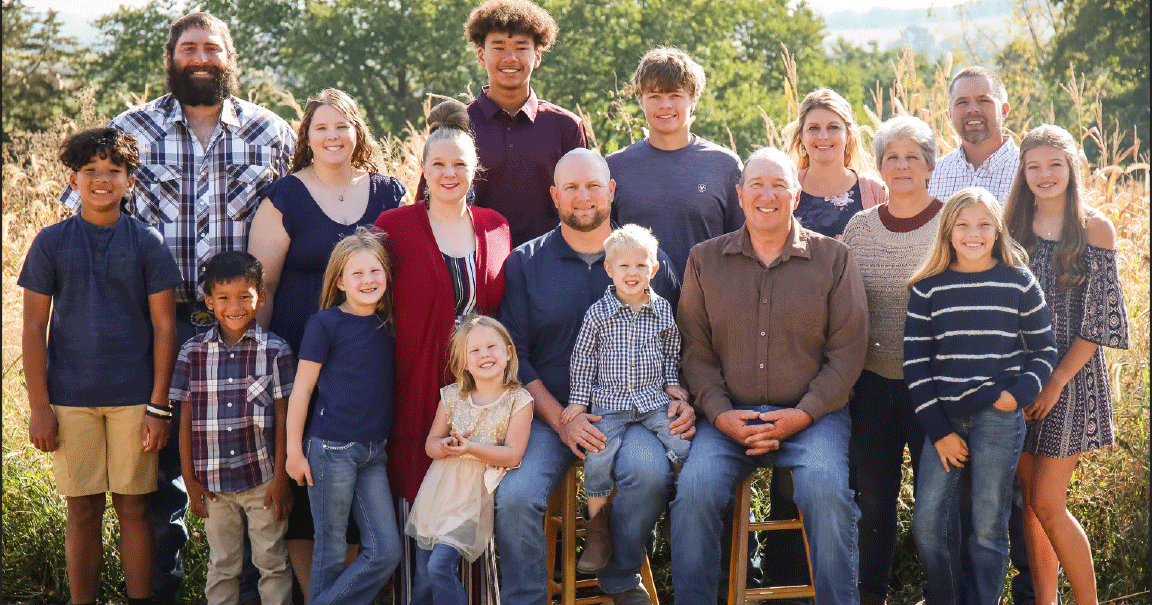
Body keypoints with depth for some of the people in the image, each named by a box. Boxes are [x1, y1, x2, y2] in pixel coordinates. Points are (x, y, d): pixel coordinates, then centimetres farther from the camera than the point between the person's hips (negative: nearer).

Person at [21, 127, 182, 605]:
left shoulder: (147, 243, 2)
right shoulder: (51, 242, 2)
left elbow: (164, 327, 1)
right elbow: (34, 327, 3)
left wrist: (159, 406, -4)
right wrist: (38, 406, -2)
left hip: (134, 399, 0)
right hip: (70, 400, 0)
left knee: (133, 509, 4)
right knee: (83, 512, 6)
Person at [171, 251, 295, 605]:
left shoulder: (275, 351, -4)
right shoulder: (193, 352, 1)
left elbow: (283, 418, -2)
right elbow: (186, 419, 5)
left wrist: (280, 479, -4)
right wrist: (190, 480, 3)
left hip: (262, 480, -2)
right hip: (213, 483, 2)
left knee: (272, 563, 8)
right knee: (221, 567, 13)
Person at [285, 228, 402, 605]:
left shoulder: (387, 326, 8)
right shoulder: (325, 324, -7)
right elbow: (301, 390, -4)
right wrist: (294, 451, -5)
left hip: (373, 451, 5)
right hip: (331, 449, -5)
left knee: (387, 552, 2)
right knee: (332, 553, 2)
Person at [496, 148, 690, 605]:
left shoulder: (649, 258, 10)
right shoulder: (524, 264, 8)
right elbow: (514, 354, 3)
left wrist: (682, 398, -7)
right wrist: (560, 420, -9)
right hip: (548, 413, 0)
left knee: (649, 473, -31)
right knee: (514, 495, -26)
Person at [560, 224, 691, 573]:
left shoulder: (663, 311, 5)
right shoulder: (598, 313, -1)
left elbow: (671, 353, 20)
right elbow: (582, 358, 4)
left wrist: (672, 383, 8)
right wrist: (579, 400, 2)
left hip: (653, 400, 2)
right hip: (609, 403, -2)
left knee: (681, 441, -17)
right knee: (597, 456, -18)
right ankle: (598, 533, -4)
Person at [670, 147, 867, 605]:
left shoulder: (833, 258, 6)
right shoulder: (704, 260, 10)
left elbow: (847, 350, 1)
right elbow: (695, 349, 7)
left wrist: (803, 414, -10)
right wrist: (720, 414, -8)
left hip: (812, 415, -1)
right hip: (730, 417, 1)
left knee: (825, 487, -29)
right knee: (695, 487, -24)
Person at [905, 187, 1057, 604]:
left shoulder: (1020, 283, 3)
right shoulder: (928, 288, 4)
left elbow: (1045, 351, 8)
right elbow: (916, 363, 4)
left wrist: (1021, 393, -10)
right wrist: (938, 430, -2)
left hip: (1000, 416, -1)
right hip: (945, 417, 2)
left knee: (988, 526, 1)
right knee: (929, 522, -3)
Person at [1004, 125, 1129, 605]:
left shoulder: (1095, 229, -4)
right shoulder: (1013, 228, 7)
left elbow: (1100, 318, -7)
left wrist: (1056, 381, -13)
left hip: (1071, 375, -4)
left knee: (1046, 503, -8)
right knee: (1030, 501, 6)